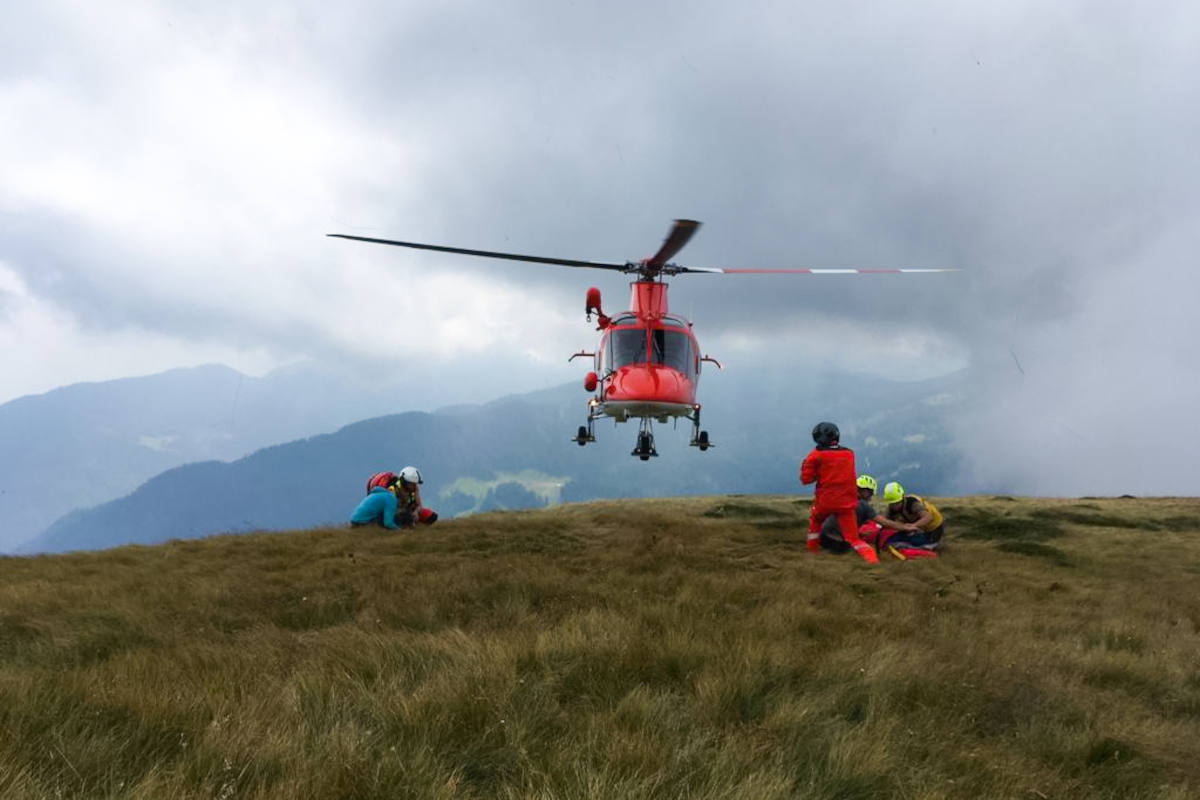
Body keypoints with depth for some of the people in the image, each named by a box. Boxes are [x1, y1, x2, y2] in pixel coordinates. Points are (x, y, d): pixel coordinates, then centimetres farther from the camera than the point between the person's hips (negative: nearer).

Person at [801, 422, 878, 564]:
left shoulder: (817, 455, -6)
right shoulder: (849, 453, 7)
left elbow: (806, 479, -3)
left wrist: (806, 465, 13)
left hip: (825, 500, -2)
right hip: (847, 502, 2)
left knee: (815, 520, 30)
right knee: (853, 537, 2)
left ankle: (812, 550, 38)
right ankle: (872, 558, -20)